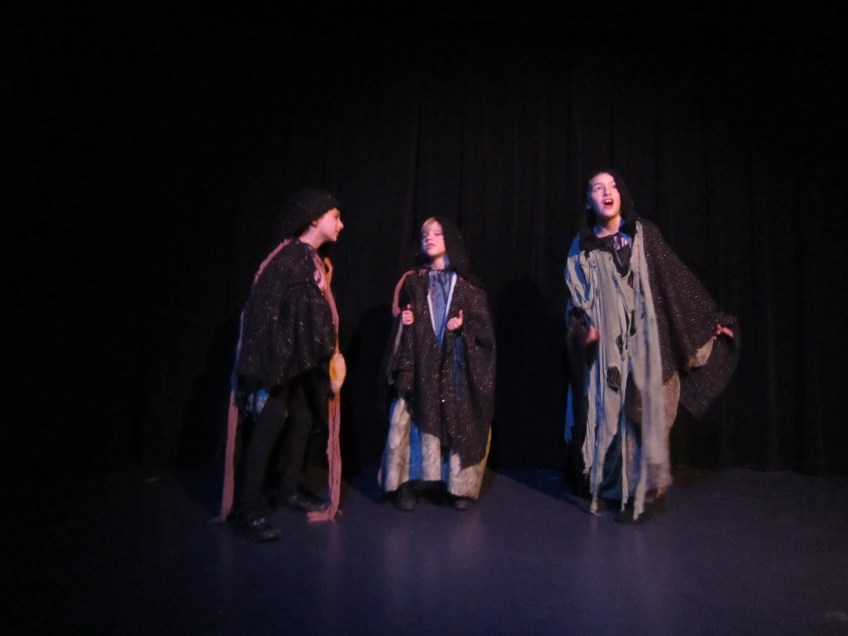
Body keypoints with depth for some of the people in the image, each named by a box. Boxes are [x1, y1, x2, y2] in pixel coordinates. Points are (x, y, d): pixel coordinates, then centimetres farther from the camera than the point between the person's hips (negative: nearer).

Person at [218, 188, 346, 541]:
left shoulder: (316, 261, 14)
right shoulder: (286, 258, -14)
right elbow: (264, 310, -19)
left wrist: (328, 355, 16)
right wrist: (268, 369, -22)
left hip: (304, 358, 10)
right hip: (279, 357, -10)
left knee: (302, 420, 15)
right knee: (269, 425, -7)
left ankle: (289, 490, 30)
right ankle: (246, 510, 2)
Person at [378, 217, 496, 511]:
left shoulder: (466, 283, 7)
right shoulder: (412, 281, 12)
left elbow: (483, 324, 3)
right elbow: (399, 320, 15)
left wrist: (463, 327, -14)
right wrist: (404, 322, -6)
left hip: (456, 365, 0)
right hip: (421, 364, 1)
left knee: (459, 423, -1)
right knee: (418, 421, -5)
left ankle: (460, 485, 10)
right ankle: (409, 483, 3)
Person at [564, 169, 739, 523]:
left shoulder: (644, 234, 4)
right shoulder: (582, 248, 6)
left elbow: (677, 278, 6)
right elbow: (575, 300, 8)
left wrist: (712, 319, 8)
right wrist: (581, 327, -11)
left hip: (644, 342, -1)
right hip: (607, 348, 1)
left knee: (645, 414, -1)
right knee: (611, 415, 3)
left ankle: (645, 491, 12)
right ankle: (617, 487, 18)